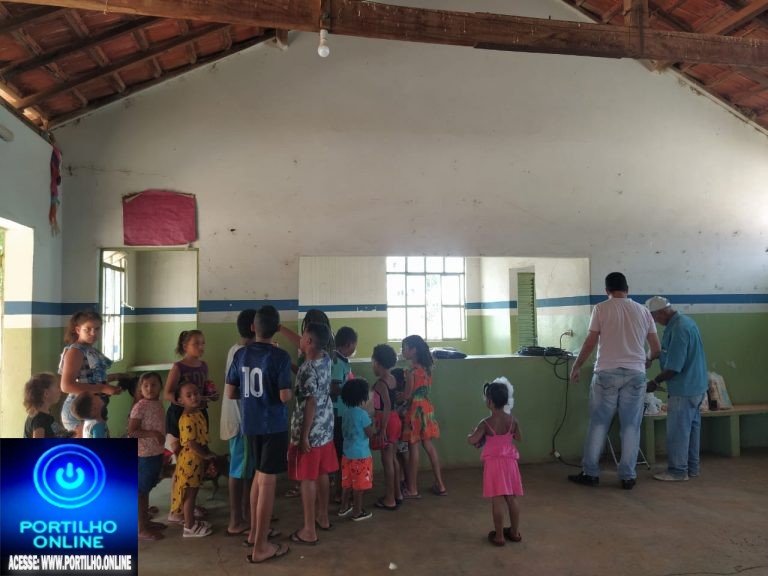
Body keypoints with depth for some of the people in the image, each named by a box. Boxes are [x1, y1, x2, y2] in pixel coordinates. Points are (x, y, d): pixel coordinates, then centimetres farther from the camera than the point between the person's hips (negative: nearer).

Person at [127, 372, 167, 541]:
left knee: (146, 489, 19)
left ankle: (146, 521, 31)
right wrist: (151, 433, -28)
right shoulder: (140, 407, -17)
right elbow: (131, 432, -20)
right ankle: (141, 529, 11)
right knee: (140, 491, 3)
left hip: (156, 454, 8)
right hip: (144, 455, -8)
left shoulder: (159, 404, 7)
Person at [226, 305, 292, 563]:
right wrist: (292, 392, 3)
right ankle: (260, 546, 7)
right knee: (267, 481, 0)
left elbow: (230, 392, 5)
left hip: (250, 424, 6)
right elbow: (285, 396, -18)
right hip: (273, 425, -6)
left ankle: (255, 531, 33)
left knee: (258, 477, 21)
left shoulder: (240, 354, 1)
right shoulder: (280, 356, -15)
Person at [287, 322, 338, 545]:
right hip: (325, 428, 8)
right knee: (322, 474, 19)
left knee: (307, 480, 1)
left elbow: (311, 404, -24)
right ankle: (323, 518, 33)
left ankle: (309, 531, 9)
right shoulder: (326, 359, 3)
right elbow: (302, 345, 21)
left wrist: (304, 436, -19)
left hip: (309, 431, -8)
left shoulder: (307, 369, -22)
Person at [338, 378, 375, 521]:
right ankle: (357, 512, 13)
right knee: (359, 484, 4)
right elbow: (370, 433, -15)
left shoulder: (346, 412, 4)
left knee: (347, 482, 17)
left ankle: (344, 508, 27)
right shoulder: (362, 414, -18)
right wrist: (375, 428, 6)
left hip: (347, 453, 7)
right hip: (360, 454, -7)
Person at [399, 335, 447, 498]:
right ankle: (440, 485, 20)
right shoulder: (426, 368, 6)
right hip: (426, 408, 8)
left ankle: (413, 490, 9)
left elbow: (407, 395, -15)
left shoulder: (412, 370, -17)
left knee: (413, 447, 1)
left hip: (415, 409, -8)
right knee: (428, 445, 14)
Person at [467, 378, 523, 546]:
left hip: (493, 463, -4)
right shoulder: (513, 420, -4)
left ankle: (499, 536, 10)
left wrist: (472, 434, 8)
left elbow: (472, 440, -13)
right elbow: (518, 437, 11)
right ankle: (515, 532, 27)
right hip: (509, 462, 4)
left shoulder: (486, 423, -16)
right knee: (512, 498, 15)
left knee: (497, 500, 2)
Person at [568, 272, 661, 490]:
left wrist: (575, 367, 8)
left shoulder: (601, 308, -1)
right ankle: (628, 476, 12)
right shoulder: (643, 311, 9)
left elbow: (590, 343, -4)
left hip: (607, 373, -2)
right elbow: (656, 348, 12)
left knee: (598, 424, 5)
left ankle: (590, 473, 11)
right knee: (631, 426, 8)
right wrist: (648, 361, 34)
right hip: (635, 374, 2)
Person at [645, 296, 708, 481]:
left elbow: (674, 367, -23)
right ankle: (692, 467, 27)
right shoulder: (686, 322, 10)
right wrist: (653, 357, 18)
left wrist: (655, 382, -12)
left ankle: (678, 471, 8)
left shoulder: (678, 329, -23)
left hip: (684, 389, -10)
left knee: (678, 430, -1)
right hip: (696, 386, 10)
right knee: (691, 426, 17)